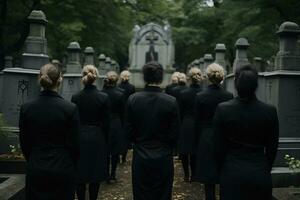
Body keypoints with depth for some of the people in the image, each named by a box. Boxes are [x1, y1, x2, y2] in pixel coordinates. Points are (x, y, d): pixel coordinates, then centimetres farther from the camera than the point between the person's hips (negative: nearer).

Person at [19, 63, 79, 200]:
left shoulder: (26, 108, -5)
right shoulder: (70, 108, -13)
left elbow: (24, 143, 3)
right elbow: (73, 144, -7)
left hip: (35, 169, 2)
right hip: (63, 169, -2)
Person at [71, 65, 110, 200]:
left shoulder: (75, 97, -7)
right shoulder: (103, 97, -10)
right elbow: (106, 123, -5)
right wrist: (105, 141, 8)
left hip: (80, 138, 1)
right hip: (97, 138, -1)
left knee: (80, 174, 11)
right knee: (96, 174, 10)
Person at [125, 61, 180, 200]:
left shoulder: (132, 99, -8)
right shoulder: (171, 101, -11)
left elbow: (129, 129, -2)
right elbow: (174, 133, -5)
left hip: (140, 157, 1)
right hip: (163, 157, -1)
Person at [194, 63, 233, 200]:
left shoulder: (200, 97, -9)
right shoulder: (228, 96, -6)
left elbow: (197, 123, -3)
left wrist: (197, 142, 9)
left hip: (206, 141, -1)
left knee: (208, 182, 6)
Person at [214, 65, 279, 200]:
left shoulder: (222, 110, -11)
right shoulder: (270, 111, -9)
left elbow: (219, 148, -4)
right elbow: (272, 149, 0)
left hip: (232, 173, 0)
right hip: (260, 172, 1)